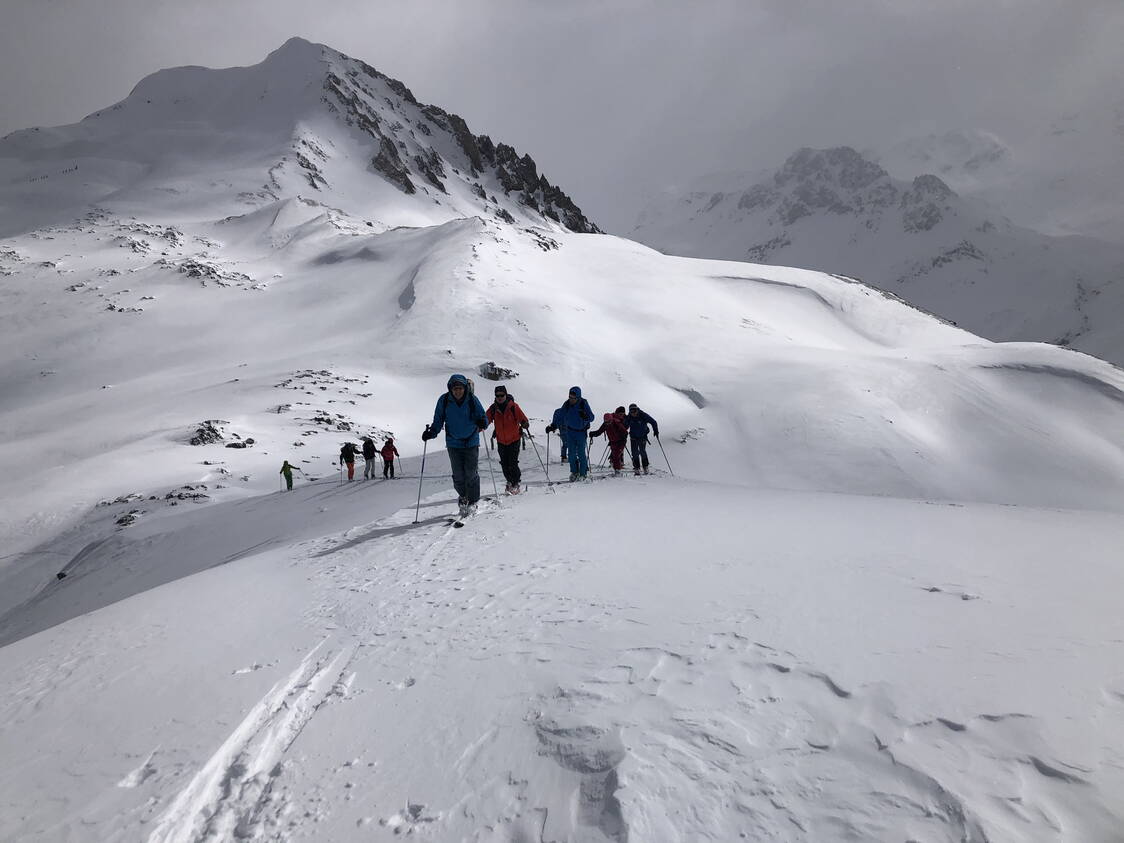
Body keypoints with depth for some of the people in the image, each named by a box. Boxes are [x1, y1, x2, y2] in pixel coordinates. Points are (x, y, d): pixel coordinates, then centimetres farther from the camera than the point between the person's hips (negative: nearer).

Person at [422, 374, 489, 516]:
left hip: (471, 442, -1)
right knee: (458, 475, -1)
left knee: (471, 473, -3)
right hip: (453, 444, 1)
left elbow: (483, 417, -4)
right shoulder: (444, 401, -4)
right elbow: (438, 421, 5)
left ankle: (472, 502, 14)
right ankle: (463, 498, 24)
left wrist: (482, 423, -27)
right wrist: (431, 433, -11)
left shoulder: (472, 399, -8)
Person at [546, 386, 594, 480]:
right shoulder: (567, 404, -6)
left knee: (581, 453, -3)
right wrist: (552, 426, 0)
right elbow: (559, 417, 5)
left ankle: (583, 474, 8)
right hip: (570, 431, 3)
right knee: (572, 453, 3)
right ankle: (574, 472, 16)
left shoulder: (583, 404, -15)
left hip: (581, 432, -3)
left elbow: (591, 417, -15)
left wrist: (585, 416, -36)